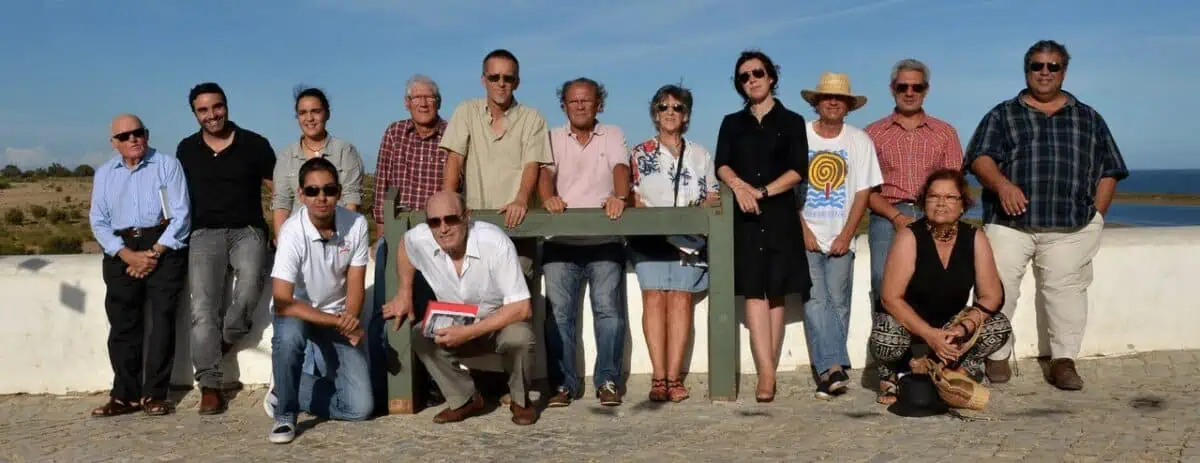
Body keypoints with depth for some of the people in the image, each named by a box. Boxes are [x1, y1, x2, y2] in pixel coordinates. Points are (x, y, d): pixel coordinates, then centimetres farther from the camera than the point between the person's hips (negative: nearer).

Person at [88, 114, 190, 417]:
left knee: (162, 318, -8)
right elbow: (98, 222, 7)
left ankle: (155, 394, -4)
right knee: (122, 322, -3)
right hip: (122, 251, 3)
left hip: (163, 246, -3)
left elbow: (181, 214, -4)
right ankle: (125, 395, 0)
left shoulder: (167, 165, 2)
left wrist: (155, 252, -12)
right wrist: (128, 255, -8)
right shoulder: (104, 174, 14)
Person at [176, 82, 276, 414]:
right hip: (204, 234, 2)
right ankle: (210, 385, -12)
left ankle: (227, 339, -4)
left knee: (251, 280, -31)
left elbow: (278, 190, 5)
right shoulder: (186, 150, 12)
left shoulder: (254, 144, 4)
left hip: (247, 230, -2)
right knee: (203, 308, -14)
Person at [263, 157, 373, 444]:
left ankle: (286, 390, 14)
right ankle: (285, 414, -16)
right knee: (289, 332, -41)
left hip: (338, 319, 3)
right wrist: (338, 322, -30)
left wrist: (349, 318, -26)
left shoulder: (356, 224, -14)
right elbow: (282, 303, -28)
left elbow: (356, 283, -6)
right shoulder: (293, 232, -25)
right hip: (298, 314, -3)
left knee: (360, 407, -10)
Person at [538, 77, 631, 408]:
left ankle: (608, 381, 3)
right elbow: (545, 172, -3)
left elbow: (621, 168, -4)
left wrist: (620, 197, -25)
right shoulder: (553, 138, 13)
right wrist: (548, 197, -25)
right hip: (561, 242, 1)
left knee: (608, 308, -5)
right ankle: (563, 383, 3)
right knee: (559, 311, -4)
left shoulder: (612, 136, 13)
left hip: (604, 240, 0)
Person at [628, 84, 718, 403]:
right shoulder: (640, 154, 14)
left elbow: (713, 197, 15)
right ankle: (659, 377, -16)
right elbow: (632, 197, 7)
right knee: (654, 298, -14)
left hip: (688, 238, 1)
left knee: (680, 299, -11)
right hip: (649, 237, -1)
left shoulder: (700, 155, 18)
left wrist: (698, 209, -7)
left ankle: (673, 377, -13)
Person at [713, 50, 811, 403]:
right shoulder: (732, 123, 16)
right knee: (754, 292, -10)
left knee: (775, 293, -1)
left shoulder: (792, 122, 10)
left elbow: (799, 170, -2)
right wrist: (738, 185, -19)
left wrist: (762, 191, -12)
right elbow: (721, 165, 2)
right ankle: (767, 374, -16)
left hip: (779, 215, -1)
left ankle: (766, 373, 2)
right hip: (745, 216, 1)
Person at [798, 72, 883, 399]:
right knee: (815, 301, -13)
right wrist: (803, 230, -6)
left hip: (841, 239, 1)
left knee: (837, 302, -2)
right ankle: (834, 368, -18)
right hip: (806, 237, -1)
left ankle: (827, 372, 3)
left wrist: (845, 236, -6)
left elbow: (863, 192, 3)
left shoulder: (860, 141, 5)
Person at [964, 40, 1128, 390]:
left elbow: (1108, 171, 16)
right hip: (1009, 221, -1)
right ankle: (997, 356, 7)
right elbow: (980, 158, -1)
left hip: (1070, 227, 1)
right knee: (998, 287, -5)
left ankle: (1063, 361, 6)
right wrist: (1001, 183, -20)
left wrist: (1096, 215, 4)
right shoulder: (1002, 116, 14)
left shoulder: (1088, 119, 19)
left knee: (1066, 288, -3)